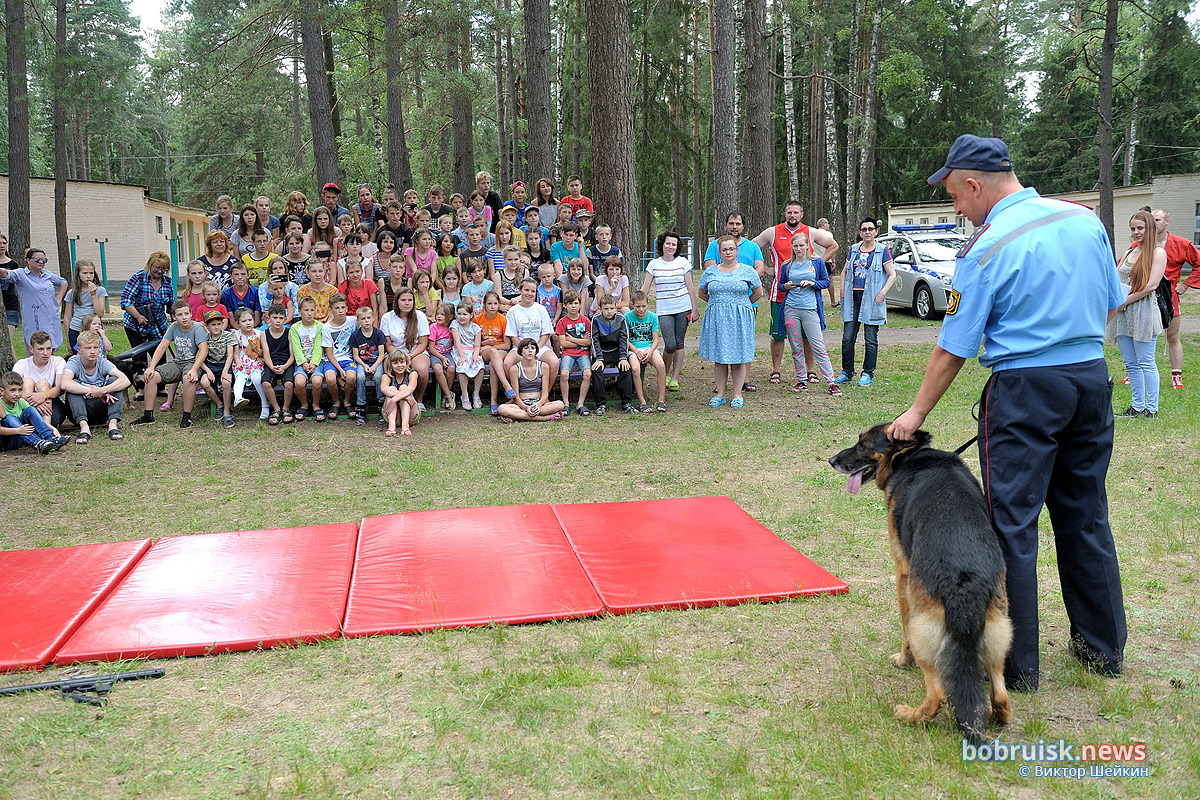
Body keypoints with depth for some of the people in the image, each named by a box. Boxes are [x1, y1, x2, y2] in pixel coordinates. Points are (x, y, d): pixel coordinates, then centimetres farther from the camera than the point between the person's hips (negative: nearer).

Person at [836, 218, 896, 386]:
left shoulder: (882, 251, 2)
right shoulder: (853, 250, 14)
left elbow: (892, 275, 0)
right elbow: (845, 273, 22)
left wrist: (882, 293, -12)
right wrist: (843, 293, 9)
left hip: (871, 299, -4)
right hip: (853, 298, 4)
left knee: (871, 339, 0)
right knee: (847, 338, 2)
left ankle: (868, 374, 9)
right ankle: (847, 372, 12)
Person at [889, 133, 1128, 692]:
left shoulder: (985, 250, -13)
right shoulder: (1085, 220, 5)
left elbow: (953, 349, -9)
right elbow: (1112, 304, 14)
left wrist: (917, 412, 1)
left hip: (1025, 390, -7)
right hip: (1093, 379, 7)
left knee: (1012, 523, 1)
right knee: (1086, 516, 17)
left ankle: (1016, 664, 6)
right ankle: (1103, 645, 29)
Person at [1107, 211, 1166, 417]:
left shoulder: (1158, 252, -2)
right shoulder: (1129, 253, 18)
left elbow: (1151, 285, -12)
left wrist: (1126, 301, -10)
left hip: (1143, 312, -7)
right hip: (1122, 314, 7)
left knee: (1146, 363, -4)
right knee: (1131, 364, 8)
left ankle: (1152, 408, 2)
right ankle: (1137, 406, 15)